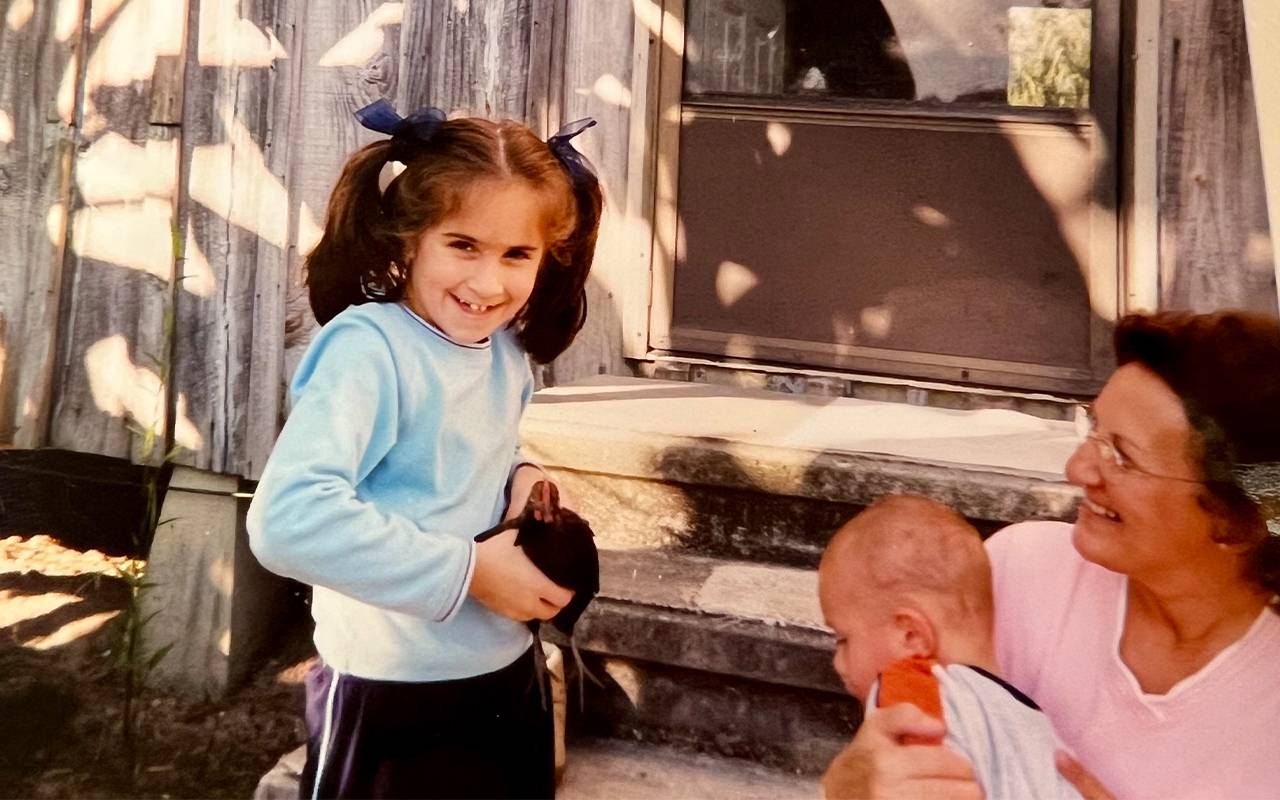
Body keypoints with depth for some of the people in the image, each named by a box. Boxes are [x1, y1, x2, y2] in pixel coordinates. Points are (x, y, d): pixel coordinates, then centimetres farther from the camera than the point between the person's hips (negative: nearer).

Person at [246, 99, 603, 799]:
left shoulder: (507, 353, 0)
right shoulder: (368, 350, -22)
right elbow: (289, 518, -33)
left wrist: (520, 473, -4)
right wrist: (468, 571, -26)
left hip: (507, 681, 7)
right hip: (393, 701, -7)